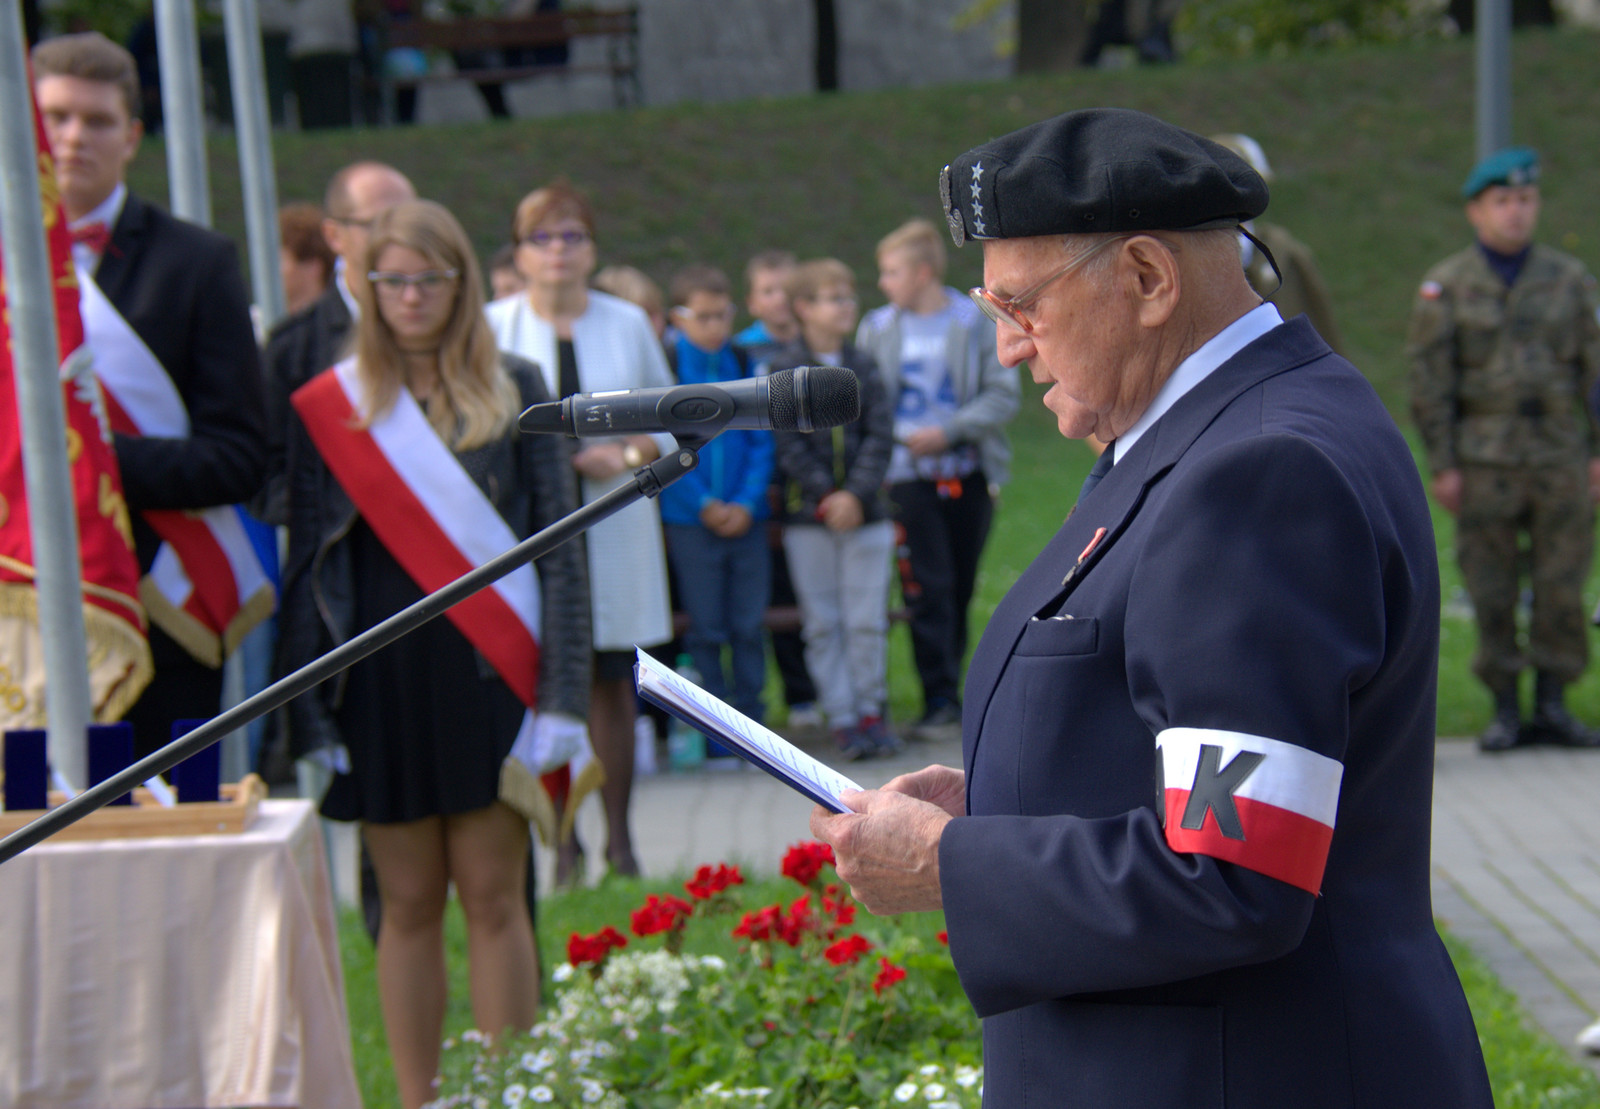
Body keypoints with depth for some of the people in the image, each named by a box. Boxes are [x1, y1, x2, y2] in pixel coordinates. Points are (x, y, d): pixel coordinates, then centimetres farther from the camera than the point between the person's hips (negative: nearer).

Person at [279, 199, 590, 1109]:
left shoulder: (514, 392, 4)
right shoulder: (329, 409, 5)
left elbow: (558, 545, 2)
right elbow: (308, 561, 6)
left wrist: (561, 688, -6)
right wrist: (309, 704, 0)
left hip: (488, 676, -1)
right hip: (382, 682, 1)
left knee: (492, 896, 0)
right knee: (410, 904, 6)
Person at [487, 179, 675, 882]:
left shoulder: (628, 324, 9)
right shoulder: (494, 328, 1)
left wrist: (629, 455, -8)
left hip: (612, 527, 2)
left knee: (612, 683, 5)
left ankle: (618, 836, 15)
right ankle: (562, 839, 6)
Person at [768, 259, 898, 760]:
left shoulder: (864, 366, 8)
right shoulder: (784, 370, 1)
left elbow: (879, 437, 2)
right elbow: (788, 445, -5)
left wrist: (856, 494, -12)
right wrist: (826, 497, -15)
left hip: (865, 512, 1)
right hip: (808, 515, -1)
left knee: (867, 620, 1)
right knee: (822, 622, 1)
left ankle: (871, 711, 13)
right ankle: (842, 718, 8)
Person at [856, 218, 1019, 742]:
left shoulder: (977, 322, 1)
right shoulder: (877, 329, 4)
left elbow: (1004, 395, -2)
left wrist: (949, 431, -13)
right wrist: (896, 437, -12)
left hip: (968, 473, 1)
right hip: (909, 475, -1)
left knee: (961, 587, 8)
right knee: (928, 589, -8)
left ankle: (947, 688, 20)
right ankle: (940, 703, -5)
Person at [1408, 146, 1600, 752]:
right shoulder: (1445, 287, 2)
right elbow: (1429, 381, 0)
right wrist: (1442, 465, -6)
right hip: (1484, 461, -1)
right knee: (1491, 592, 0)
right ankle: (1505, 710, 8)